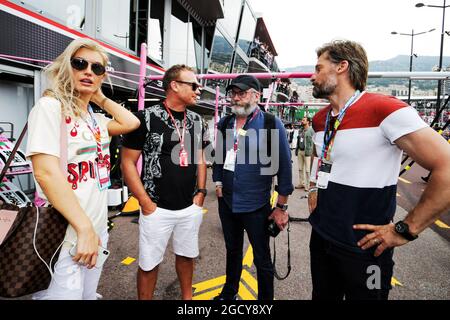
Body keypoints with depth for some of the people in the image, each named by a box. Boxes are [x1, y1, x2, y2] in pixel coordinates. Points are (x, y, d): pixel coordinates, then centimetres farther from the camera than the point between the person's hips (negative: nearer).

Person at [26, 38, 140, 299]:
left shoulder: (96, 119, 12)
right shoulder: (50, 107, -12)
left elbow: (132, 123, 0)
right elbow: (46, 172, -21)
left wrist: (100, 97, 7)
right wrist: (84, 228, -23)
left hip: (97, 230, 8)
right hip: (64, 236, -7)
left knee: (88, 295, 22)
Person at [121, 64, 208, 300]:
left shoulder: (196, 120, 5)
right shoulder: (147, 118, -12)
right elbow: (128, 162, -10)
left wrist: (201, 192, 5)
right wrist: (146, 203, -12)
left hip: (191, 207, 5)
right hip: (157, 208, -5)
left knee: (186, 255, 20)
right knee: (149, 263, 9)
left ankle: (187, 296, 41)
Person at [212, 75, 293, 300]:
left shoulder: (272, 124, -13)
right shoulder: (224, 123, 2)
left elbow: (284, 166, -12)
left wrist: (281, 207, -10)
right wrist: (218, 183, 4)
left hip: (256, 206, -5)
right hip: (226, 202, 5)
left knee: (262, 260, 11)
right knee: (233, 251, 24)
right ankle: (229, 292, 46)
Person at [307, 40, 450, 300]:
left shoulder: (385, 109, -18)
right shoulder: (319, 119, 6)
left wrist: (405, 230, -20)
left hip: (363, 249, -6)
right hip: (321, 236, 7)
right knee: (322, 295, 23)